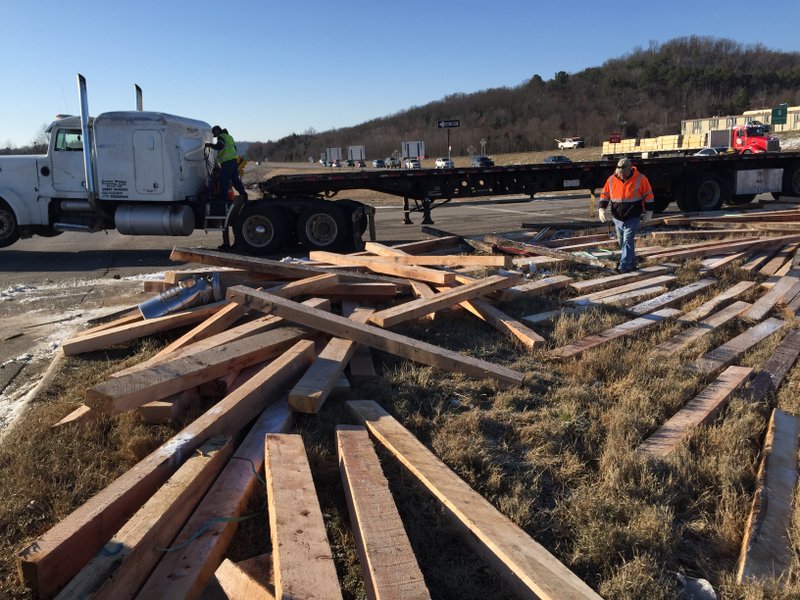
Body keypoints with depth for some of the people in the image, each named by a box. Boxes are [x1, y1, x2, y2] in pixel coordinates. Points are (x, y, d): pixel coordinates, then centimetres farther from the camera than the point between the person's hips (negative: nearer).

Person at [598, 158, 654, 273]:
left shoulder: (640, 179, -9)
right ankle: (632, 263, 27)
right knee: (622, 242, 12)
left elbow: (648, 195, -3)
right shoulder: (612, 179, -1)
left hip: (633, 218, -5)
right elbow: (605, 194, 8)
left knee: (628, 242, -11)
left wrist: (648, 212, -4)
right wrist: (602, 209, -5)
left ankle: (624, 267, -11)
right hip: (617, 219, 5)